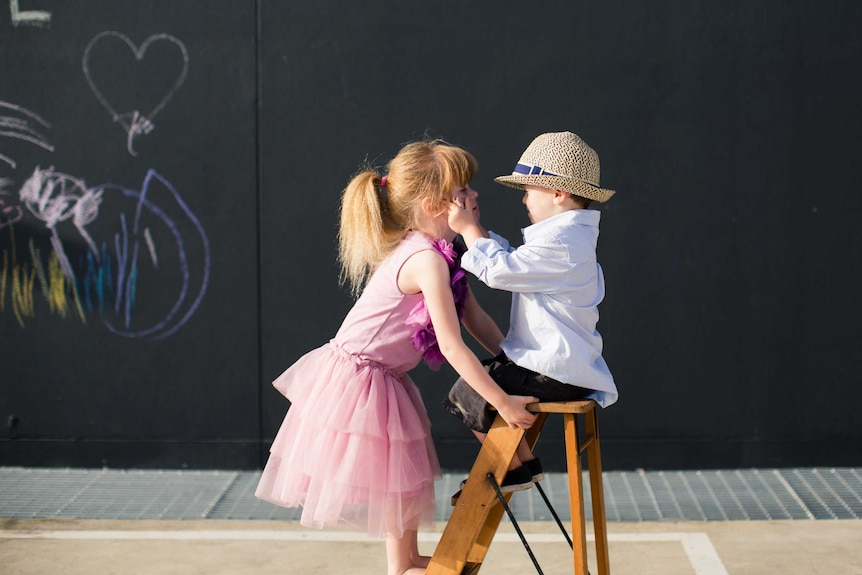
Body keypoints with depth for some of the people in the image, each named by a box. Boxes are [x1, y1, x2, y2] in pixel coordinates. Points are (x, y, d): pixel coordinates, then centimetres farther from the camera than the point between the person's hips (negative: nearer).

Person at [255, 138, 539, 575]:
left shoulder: (440, 254, 4)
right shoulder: (428, 260, -27)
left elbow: (475, 318, 9)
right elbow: (451, 346, -28)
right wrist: (502, 402, -25)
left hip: (384, 378, 9)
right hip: (358, 378, -9)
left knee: (409, 469, 17)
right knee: (400, 473, 4)